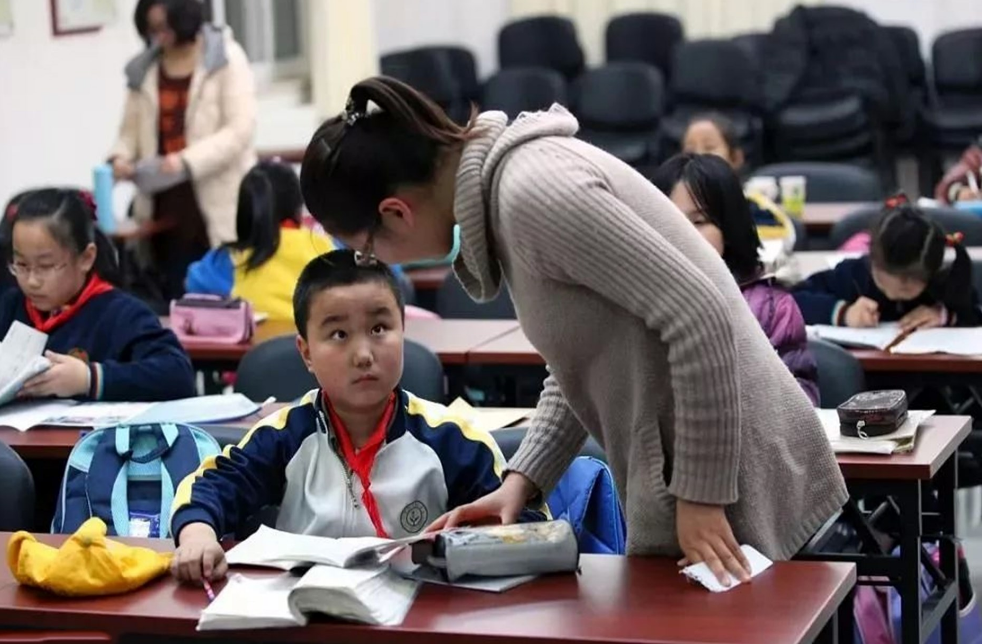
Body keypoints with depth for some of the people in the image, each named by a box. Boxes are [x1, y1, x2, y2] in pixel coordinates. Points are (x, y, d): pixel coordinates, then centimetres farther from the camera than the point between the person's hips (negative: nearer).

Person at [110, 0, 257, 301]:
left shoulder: (226, 59, -2)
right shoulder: (142, 69, 11)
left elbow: (239, 130, -10)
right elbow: (131, 131, 15)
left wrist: (188, 161, -21)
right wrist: (121, 157, -8)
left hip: (217, 208, -4)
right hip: (164, 208, 4)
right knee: (173, 298, 3)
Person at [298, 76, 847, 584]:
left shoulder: (530, 191, -21)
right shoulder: (500, 183, 8)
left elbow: (701, 320, -24)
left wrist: (701, 495, -20)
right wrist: (523, 480, 6)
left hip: (735, 474, -9)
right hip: (683, 468, 9)